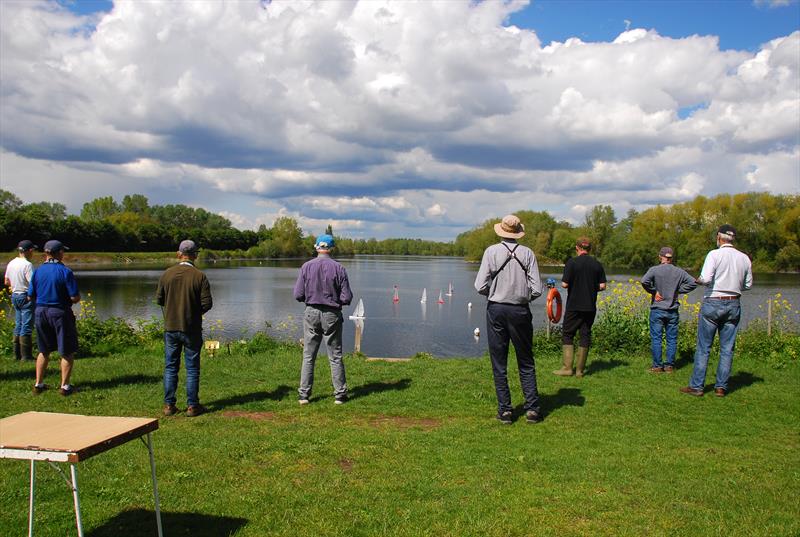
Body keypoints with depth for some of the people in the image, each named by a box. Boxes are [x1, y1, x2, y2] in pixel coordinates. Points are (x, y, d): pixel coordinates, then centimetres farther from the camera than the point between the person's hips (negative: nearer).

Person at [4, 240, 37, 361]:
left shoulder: (11, 263, 9)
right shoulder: (27, 265, -18)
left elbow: (6, 282, 17)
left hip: (15, 295, 9)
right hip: (26, 297, -9)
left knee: (18, 325, 15)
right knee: (27, 327, -5)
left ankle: (17, 354, 19)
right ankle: (26, 355, -3)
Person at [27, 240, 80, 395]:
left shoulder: (37, 271, 1)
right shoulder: (65, 272, -13)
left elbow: (30, 297, 4)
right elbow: (75, 298, -16)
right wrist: (78, 297, 7)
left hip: (40, 312, 5)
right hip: (60, 312, -5)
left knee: (44, 351, 19)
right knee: (67, 352, 7)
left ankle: (38, 384, 23)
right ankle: (65, 386, 8)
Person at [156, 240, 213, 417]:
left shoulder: (167, 274, -3)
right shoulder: (200, 276, -11)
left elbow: (159, 299, 4)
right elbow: (207, 303, -12)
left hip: (171, 327, 3)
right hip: (192, 328, -2)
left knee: (170, 367, 12)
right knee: (192, 368, 6)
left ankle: (169, 405, 14)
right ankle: (192, 406, 9)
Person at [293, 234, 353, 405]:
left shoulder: (306, 267, -4)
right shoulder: (339, 268, -8)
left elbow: (298, 295, -4)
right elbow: (347, 298, -8)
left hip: (312, 313, 1)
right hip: (332, 314, -1)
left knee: (308, 356, 8)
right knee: (335, 357, 7)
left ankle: (304, 394, 9)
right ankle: (340, 394, 11)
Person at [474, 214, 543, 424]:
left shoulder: (492, 251, -5)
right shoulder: (527, 253, -3)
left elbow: (481, 286, -10)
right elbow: (536, 289, -6)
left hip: (496, 310, -1)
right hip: (520, 311, 1)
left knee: (499, 363, 7)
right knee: (526, 362, 12)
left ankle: (504, 410, 8)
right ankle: (532, 408, 9)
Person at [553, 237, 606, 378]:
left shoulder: (572, 262, -10)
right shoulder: (597, 264, 3)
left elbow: (564, 284, -13)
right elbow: (602, 286, 1)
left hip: (574, 306, -4)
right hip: (590, 307, 4)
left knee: (568, 335, 5)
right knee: (585, 335, 8)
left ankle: (567, 368, -1)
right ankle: (580, 369, 10)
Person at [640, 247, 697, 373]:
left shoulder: (654, 270, -8)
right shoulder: (679, 272, 3)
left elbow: (644, 281, -24)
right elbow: (693, 283, 0)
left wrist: (653, 291, -10)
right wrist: (678, 290, 4)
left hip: (657, 310, -3)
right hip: (673, 311, 3)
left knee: (656, 339, 3)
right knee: (672, 339, 9)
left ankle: (657, 366, 4)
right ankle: (669, 365, 12)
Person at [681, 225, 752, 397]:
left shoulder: (715, 254, -10)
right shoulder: (744, 258, 5)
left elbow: (705, 278, -20)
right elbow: (748, 285, 13)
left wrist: (698, 280, 1)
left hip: (713, 303, -4)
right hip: (733, 305, 4)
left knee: (703, 347, 2)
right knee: (727, 349, 9)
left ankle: (696, 386, 5)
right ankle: (721, 387, 12)